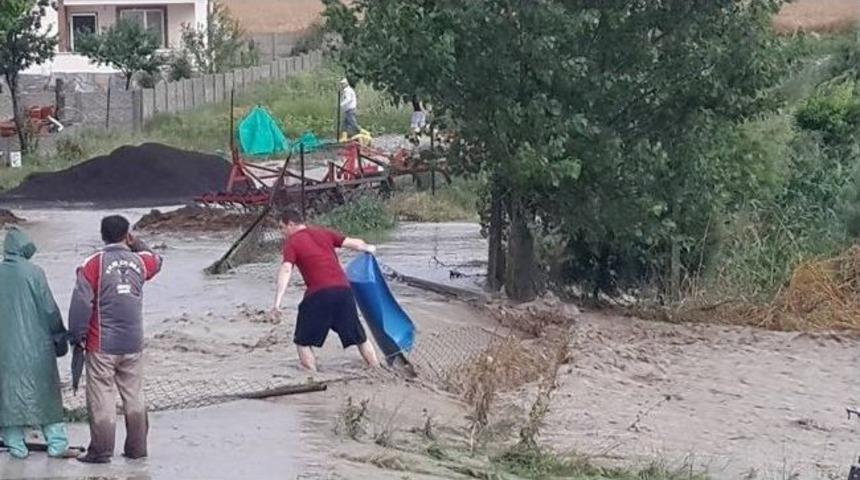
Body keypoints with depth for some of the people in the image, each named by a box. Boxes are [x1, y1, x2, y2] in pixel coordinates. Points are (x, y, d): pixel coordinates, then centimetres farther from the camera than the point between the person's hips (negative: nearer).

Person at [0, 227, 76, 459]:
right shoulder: (33, 272, -9)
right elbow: (49, 308, -6)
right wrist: (60, 338, 6)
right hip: (35, 346, -2)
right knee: (47, 395, 6)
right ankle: (57, 444, 4)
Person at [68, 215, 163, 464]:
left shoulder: (94, 264, -9)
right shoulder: (140, 261, 4)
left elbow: (81, 303, -12)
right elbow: (156, 261, 30)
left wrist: (77, 335, -3)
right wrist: (137, 244, 27)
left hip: (102, 345, -4)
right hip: (133, 344, 4)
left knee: (102, 397, 0)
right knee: (134, 395, 13)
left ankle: (101, 451, 2)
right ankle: (137, 447, 18)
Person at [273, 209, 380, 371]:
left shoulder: (292, 242, 4)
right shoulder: (324, 233, 18)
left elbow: (286, 270, -11)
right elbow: (354, 243, 18)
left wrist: (278, 300, -22)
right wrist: (368, 248, 42)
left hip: (318, 294, -5)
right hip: (343, 290, 5)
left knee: (303, 342, 8)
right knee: (359, 338, 19)